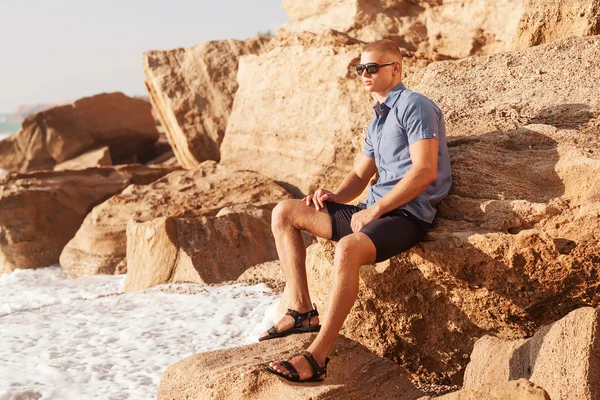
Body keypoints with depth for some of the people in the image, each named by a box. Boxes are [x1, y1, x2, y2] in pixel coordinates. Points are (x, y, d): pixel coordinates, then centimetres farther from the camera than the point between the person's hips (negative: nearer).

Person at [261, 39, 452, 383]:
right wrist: (333, 196, 1)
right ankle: (302, 311, -4)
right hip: (373, 212, 9)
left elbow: (424, 171, -18)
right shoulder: (377, 121, 22)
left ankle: (317, 357, -33)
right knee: (284, 213, 3)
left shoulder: (414, 106, -6)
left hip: (407, 216, -9)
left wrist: (374, 210, -18)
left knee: (348, 248, -39)